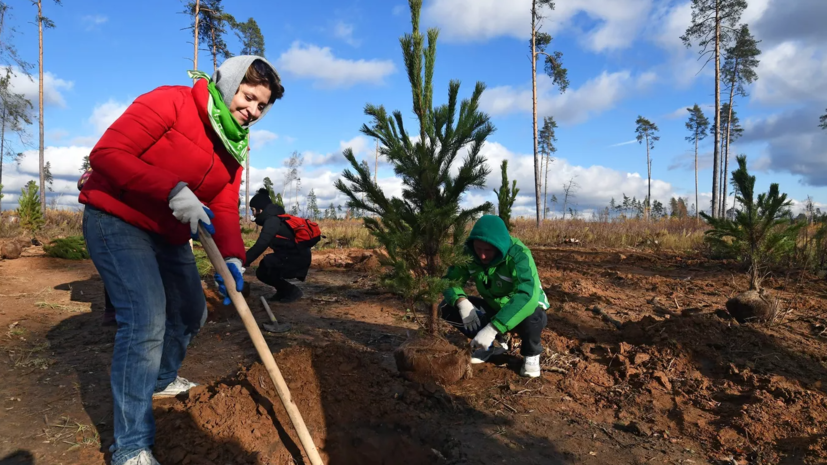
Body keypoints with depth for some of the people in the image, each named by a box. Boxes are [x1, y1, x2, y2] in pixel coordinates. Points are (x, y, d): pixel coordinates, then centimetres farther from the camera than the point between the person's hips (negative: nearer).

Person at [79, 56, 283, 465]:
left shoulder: (234, 145, 4)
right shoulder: (171, 103, -18)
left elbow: (225, 208, -4)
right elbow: (106, 154, -24)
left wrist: (232, 257, -21)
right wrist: (173, 190, -32)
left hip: (170, 234, 9)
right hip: (117, 221, -8)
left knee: (191, 312, 19)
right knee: (147, 321, -19)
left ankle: (161, 379, 48)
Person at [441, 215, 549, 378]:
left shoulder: (518, 255, -32)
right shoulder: (470, 253, -17)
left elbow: (528, 295, -47)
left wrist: (492, 329, -53)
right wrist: (462, 302, -34)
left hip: (523, 309, -5)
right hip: (494, 307, 5)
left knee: (531, 318, -41)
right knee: (447, 308, -14)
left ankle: (531, 353, -4)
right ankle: (493, 344, 7)